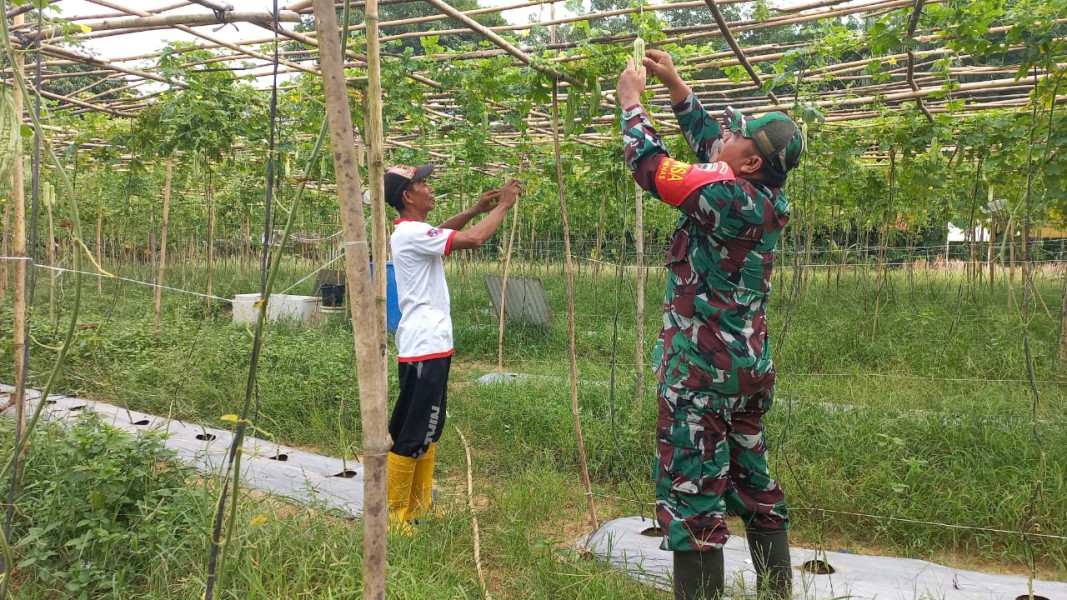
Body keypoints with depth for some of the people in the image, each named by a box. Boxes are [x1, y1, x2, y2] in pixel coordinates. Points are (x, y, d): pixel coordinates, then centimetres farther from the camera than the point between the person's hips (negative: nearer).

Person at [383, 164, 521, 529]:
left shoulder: (412, 232, 13)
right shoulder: (411, 233, -17)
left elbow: (440, 233, 33)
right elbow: (471, 240, -23)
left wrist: (476, 209, 18)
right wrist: (503, 206, -9)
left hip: (432, 347, 11)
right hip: (424, 350, -11)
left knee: (429, 432, 17)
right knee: (410, 437, -3)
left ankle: (418, 508, 26)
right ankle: (394, 515, 6)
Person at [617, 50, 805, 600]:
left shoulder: (728, 197, -20)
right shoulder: (768, 197, 5)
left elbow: (651, 166, -13)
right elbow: (708, 144, 18)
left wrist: (631, 101, 1)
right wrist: (674, 85, 18)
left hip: (702, 370, -9)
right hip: (748, 366, 9)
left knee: (692, 493, -2)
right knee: (754, 484, 18)